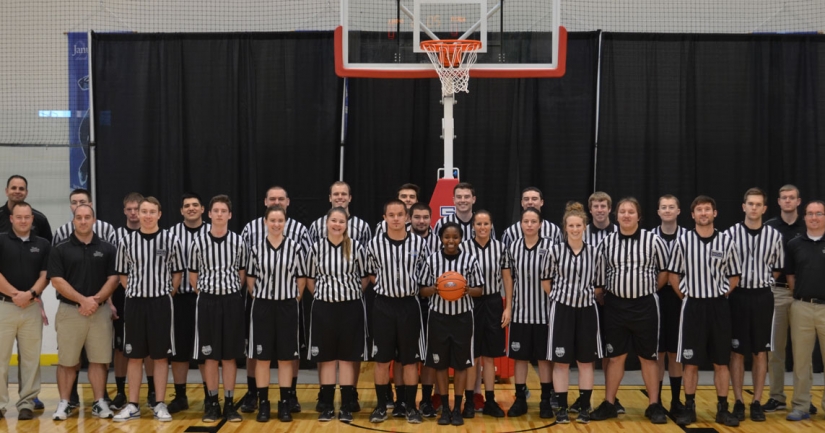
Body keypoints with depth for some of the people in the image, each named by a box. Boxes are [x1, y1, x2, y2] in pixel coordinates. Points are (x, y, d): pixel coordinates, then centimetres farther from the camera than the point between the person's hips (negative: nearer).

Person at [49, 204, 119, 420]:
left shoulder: (107, 249, 5)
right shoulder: (60, 249, 1)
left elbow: (113, 279, 1)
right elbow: (57, 281, -5)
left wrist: (95, 300, -12)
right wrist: (82, 300, -14)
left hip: (100, 311, 1)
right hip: (69, 311, -1)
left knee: (99, 360, 3)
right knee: (67, 361, 4)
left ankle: (100, 402, 10)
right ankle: (64, 403, 13)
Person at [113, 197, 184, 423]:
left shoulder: (171, 240, -2)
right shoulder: (126, 241, 2)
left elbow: (177, 273, 6)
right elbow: (122, 274, 10)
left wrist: (167, 295, 2)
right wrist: (135, 292, 4)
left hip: (161, 303, -1)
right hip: (134, 302, 1)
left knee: (161, 355, 4)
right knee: (134, 356, 7)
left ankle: (160, 404, 12)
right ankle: (133, 405, 15)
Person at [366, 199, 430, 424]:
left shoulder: (419, 243, -3)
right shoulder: (374, 244, -3)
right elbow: (371, 274, 10)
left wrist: (412, 287, -3)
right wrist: (387, 286, -2)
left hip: (409, 305, 0)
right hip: (383, 305, 0)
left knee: (410, 359, 6)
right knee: (382, 359, 5)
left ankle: (410, 406, 17)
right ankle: (381, 406, 16)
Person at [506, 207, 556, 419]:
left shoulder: (549, 246, -9)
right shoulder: (513, 247, 2)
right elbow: (510, 279, 7)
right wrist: (508, 306, 5)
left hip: (543, 311, -3)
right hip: (520, 311, 3)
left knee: (544, 357, 7)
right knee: (519, 356, 9)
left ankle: (546, 401, 18)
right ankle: (520, 400, 19)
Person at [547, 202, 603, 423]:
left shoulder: (594, 252, 3)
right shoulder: (555, 250, -4)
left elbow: (598, 284, 8)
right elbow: (547, 280, 2)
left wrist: (586, 293, -2)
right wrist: (561, 295, 0)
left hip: (587, 309, 2)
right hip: (562, 309, -2)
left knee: (586, 361, 7)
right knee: (561, 361, 2)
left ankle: (585, 407, 17)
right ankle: (562, 407, 12)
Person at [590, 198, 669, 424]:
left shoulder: (653, 240, -6)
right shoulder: (607, 242, 1)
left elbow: (665, 270, 5)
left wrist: (649, 289, 8)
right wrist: (601, 296, 5)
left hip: (645, 305, -2)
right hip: (615, 305, 2)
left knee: (648, 356, 7)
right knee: (615, 356, 9)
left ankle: (654, 405, 17)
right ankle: (609, 404, 17)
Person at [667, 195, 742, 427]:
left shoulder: (726, 241, 0)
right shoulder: (683, 241, -2)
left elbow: (734, 276, 8)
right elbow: (673, 274, 5)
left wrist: (720, 296, 3)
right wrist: (687, 297, 2)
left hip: (719, 306, 1)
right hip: (692, 306, -1)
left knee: (721, 362, 6)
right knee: (691, 362, 4)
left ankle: (723, 409, 15)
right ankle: (689, 408, 14)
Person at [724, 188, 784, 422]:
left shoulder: (774, 235, 2)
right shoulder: (730, 233, -4)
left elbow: (777, 268, 11)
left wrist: (763, 281, 1)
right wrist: (730, 288, -3)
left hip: (762, 297, 2)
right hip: (737, 296, -1)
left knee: (761, 352, 6)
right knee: (737, 351, 3)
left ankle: (757, 403, 14)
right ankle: (738, 402, 11)